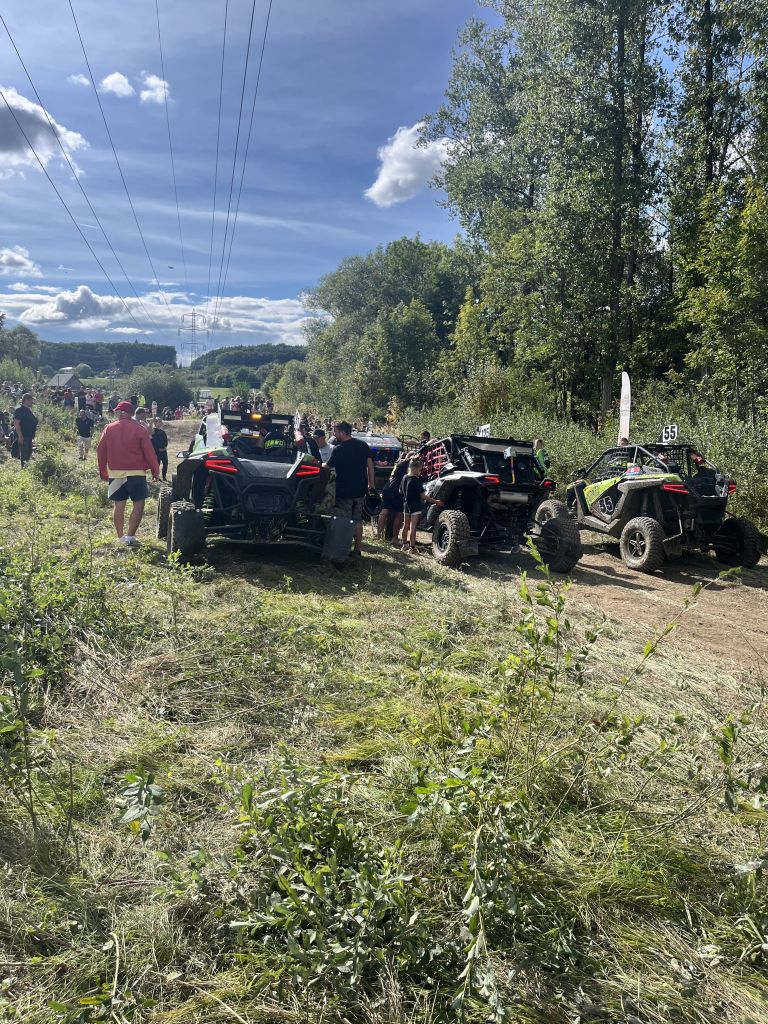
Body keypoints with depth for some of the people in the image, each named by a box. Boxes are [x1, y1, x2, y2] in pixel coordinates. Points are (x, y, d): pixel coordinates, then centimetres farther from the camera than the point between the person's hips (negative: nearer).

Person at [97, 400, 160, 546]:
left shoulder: (108, 429, 5)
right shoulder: (139, 429, -5)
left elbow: (100, 451, 8)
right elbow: (149, 452, -6)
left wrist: (103, 472, 17)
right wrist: (155, 470, 2)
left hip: (115, 473, 4)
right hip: (135, 473, -4)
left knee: (119, 504, 9)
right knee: (138, 504, 2)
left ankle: (120, 537, 11)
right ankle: (130, 536, -5)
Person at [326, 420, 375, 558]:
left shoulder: (338, 449, -13)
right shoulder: (363, 445, 3)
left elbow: (328, 466, -4)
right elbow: (370, 464, 6)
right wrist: (371, 482, 13)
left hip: (344, 491, -5)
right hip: (360, 489, 5)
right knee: (357, 520, 13)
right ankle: (358, 550, 16)